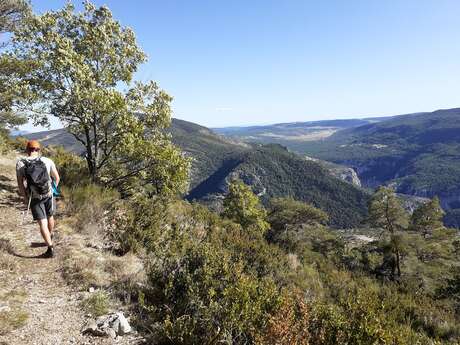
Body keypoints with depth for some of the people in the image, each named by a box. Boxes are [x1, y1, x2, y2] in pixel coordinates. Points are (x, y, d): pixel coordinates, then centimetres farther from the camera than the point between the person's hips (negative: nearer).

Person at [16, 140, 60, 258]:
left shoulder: (20, 163, -11)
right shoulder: (47, 161, -9)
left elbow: (20, 183, -11)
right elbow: (57, 178, 0)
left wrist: (25, 198, 3)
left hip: (34, 198, -2)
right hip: (48, 195, 2)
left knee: (42, 223, 0)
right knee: (50, 217, 25)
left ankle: (51, 249, -6)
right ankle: (50, 238, 46)